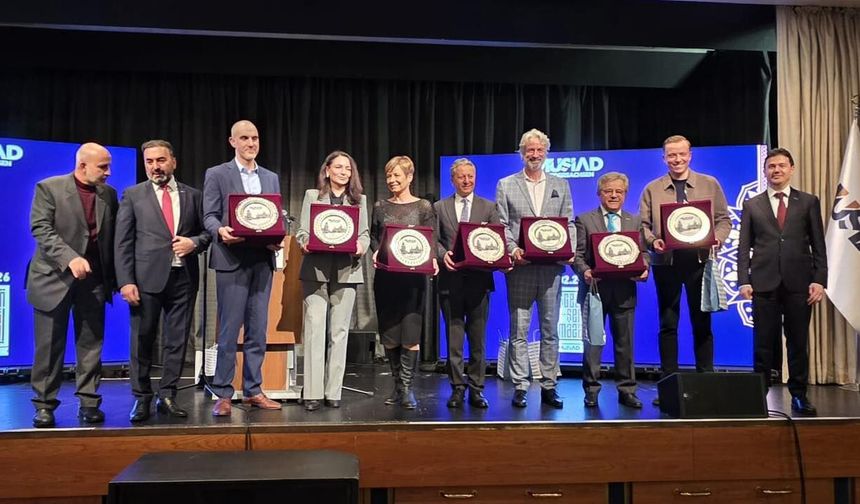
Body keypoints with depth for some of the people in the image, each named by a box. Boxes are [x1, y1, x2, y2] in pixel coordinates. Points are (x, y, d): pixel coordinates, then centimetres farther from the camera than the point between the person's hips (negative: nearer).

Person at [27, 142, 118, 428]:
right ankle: (44, 404, 13)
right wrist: (70, 258, -25)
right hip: (54, 278, -3)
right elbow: (41, 229, -12)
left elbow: (113, 237, 10)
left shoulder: (109, 194, 9)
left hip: (94, 279, 3)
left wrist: (114, 277, 4)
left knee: (91, 344, 5)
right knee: (49, 346, 3)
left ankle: (89, 402, 13)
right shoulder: (49, 188, -3)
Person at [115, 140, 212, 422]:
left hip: (183, 278, 2)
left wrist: (194, 242, -8)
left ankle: (167, 396, 16)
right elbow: (122, 242, 1)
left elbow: (206, 232, 15)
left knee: (177, 340, 5)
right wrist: (125, 281, -8)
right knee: (142, 340, 2)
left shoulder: (193, 196, 11)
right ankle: (141, 399, 14)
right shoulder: (132, 196, 6)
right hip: (147, 278, -2)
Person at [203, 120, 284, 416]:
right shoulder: (216, 174, 5)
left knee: (258, 330, 7)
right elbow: (209, 216, -1)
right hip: (232, 259, -4)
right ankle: (223, 394, 7)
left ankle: (253, 391, 16)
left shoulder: (271, 178, 17)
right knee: (229, 330, -3)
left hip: (263, 260, 4)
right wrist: (220, 230, -23)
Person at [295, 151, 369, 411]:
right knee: (314, 329, -7)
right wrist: (305, 243, -14)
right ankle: (312, 393, -2)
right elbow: (302, 231, 7)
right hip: (316, 270, -1)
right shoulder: (312, 195, 11)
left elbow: (365, 234, 12)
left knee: (339, 332, 3)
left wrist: (360, 247, -10)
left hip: (346, 271, 2)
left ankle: (333, 392, 9)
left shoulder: (359, 199, 15)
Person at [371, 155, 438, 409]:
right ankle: (398, 385, 21)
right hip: (385, 276, 3)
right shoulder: (380, 206, 11)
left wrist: (432, 260, -17)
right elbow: (373, 236, 12)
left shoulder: (423, 207, 3)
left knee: (410, 334, -4)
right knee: (388, 335, 7)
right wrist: (376, 252, -8)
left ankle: (407, 388, 6)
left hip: (413, 276, -3)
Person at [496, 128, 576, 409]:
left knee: (550, 329, 6)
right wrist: (512, 249, -13)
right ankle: (520, 387, 8)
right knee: (519, 330, 1)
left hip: (551, 266, 2)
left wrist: (570, 250, -5)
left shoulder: (560, 185, 14)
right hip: (520, 266, -2)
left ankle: (549, 386, 15)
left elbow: (569, 223, 11)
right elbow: (501, 225, 2)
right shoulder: (506, 185, 8)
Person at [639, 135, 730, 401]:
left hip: (700, 260, 0)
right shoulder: (652, 189, 9)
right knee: (668, 324, 4)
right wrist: (652, 241, -14)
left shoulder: (710, 184, 10)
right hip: (666, 262, 0)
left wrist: (717, 238, -10)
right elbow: (643, 224, 5)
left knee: (702, 323, 4)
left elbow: (723, 219, 9)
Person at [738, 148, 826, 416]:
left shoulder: (809, 202, 9)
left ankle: (799, 394, 17)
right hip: (764, 283, 0)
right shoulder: (751, 205, 9)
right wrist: (744, 281, -4)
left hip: (799, 283, 0)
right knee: (763, 343, 2)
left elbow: (818, 245, 6)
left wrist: (819, 280, -3)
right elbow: (744, 247, 5)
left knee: (798, 342, 6)